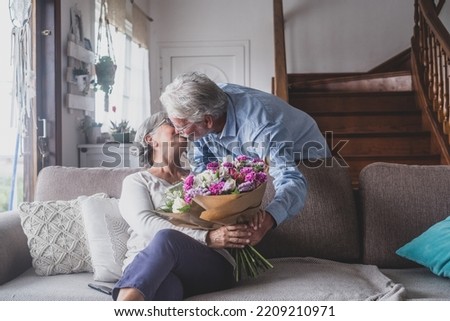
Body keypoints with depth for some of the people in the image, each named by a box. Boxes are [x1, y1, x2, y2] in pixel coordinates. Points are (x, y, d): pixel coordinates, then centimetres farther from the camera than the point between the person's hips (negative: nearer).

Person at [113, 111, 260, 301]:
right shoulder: (136, 181, 17)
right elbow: (146, 224, -3)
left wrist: (251, 218, -10)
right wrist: (207, 238, -18)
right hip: (147, 267, -1)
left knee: (166, 238, -36)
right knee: (165, 287, -41)